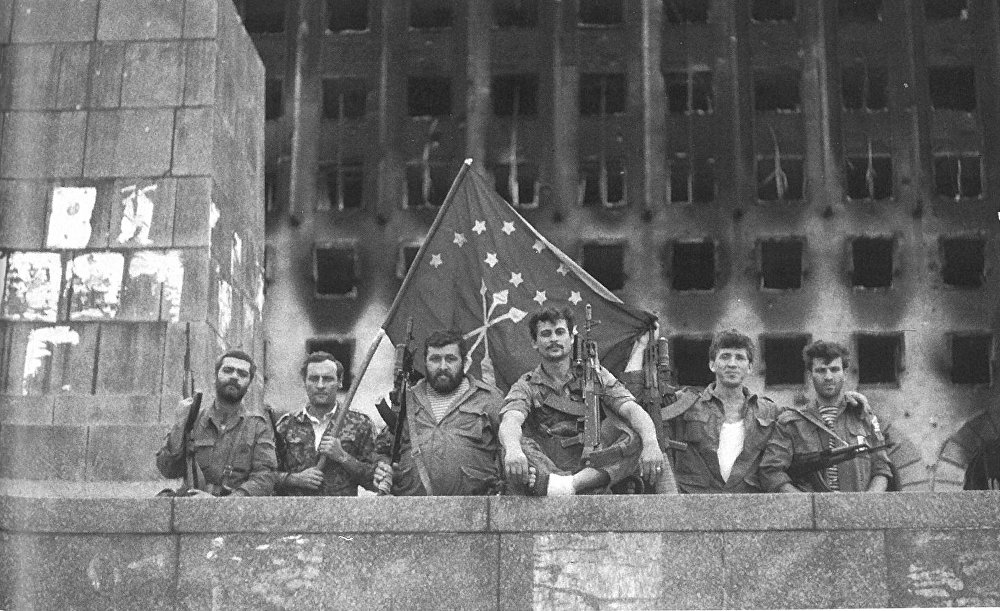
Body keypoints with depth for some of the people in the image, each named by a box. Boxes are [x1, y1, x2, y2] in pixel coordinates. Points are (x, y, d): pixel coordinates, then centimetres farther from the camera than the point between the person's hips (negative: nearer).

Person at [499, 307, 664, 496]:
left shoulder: (596, 376, 10)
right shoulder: (526, 387, 6)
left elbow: (633, 411, -5)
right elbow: (510, 422, -17)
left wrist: (651, 444, -28)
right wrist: (513, 450, -42)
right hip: (544, 469, -1)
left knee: (635, 437, -22)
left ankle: (571, 485, -39)